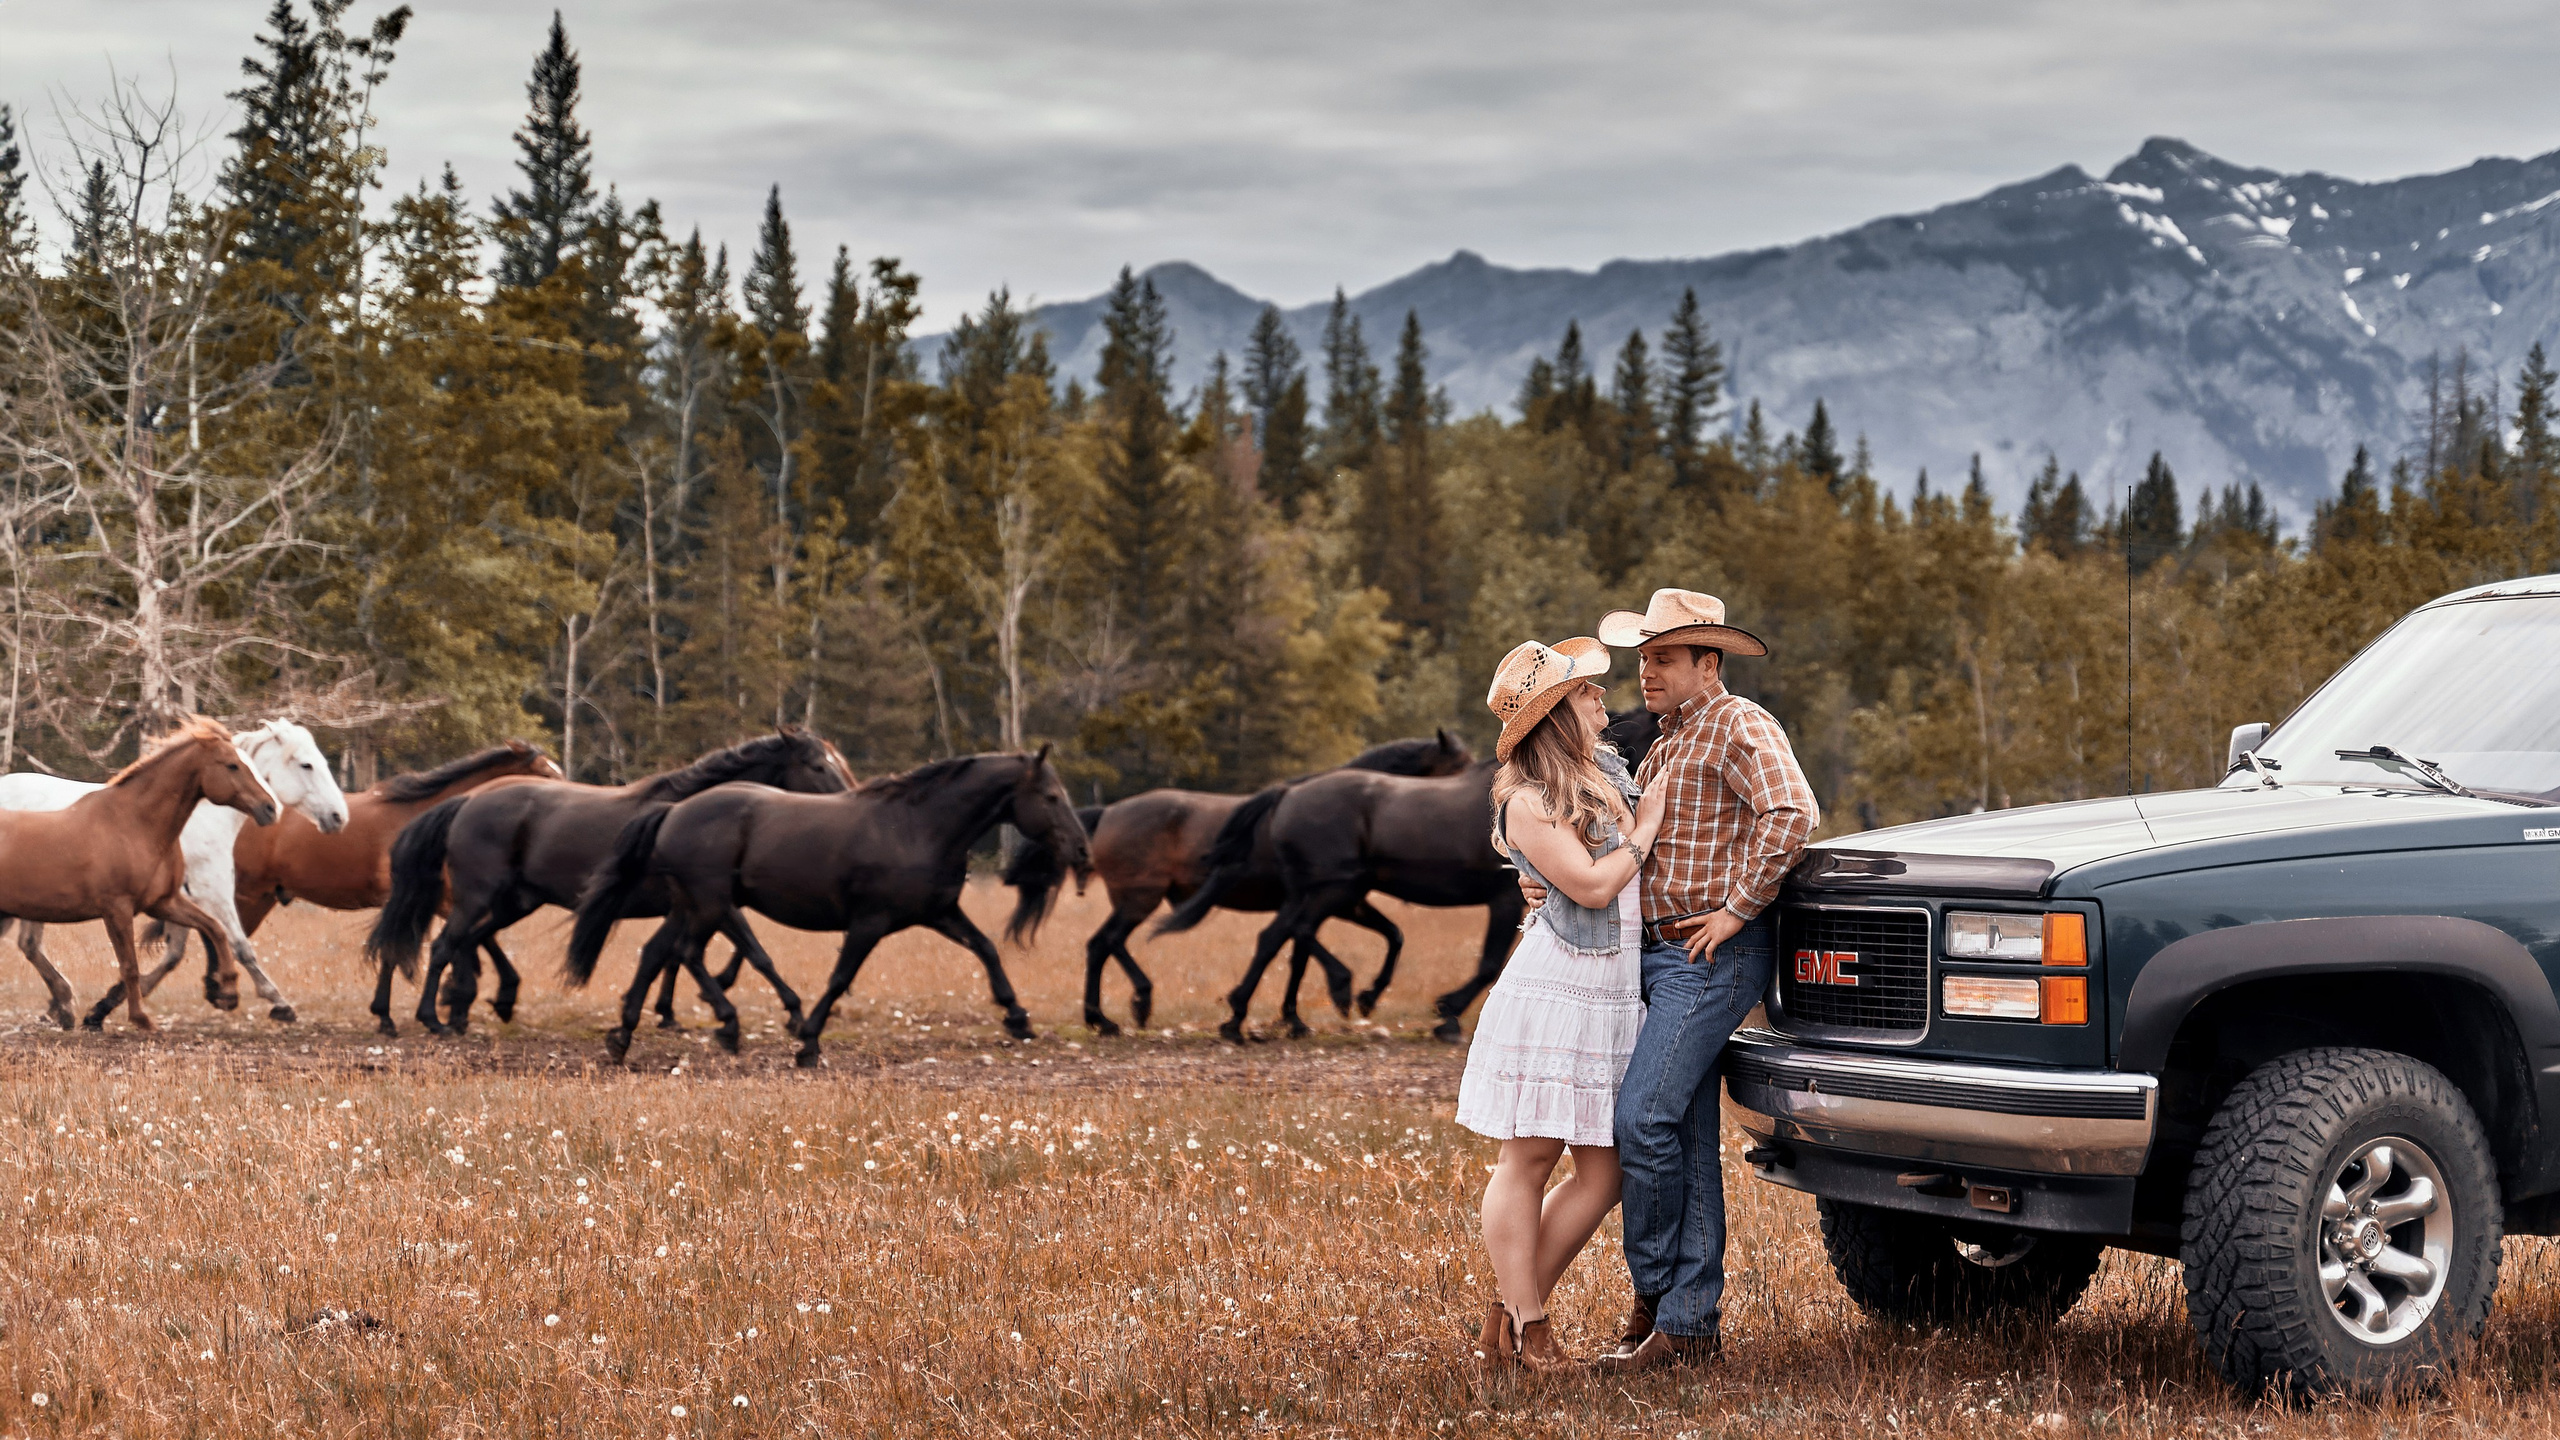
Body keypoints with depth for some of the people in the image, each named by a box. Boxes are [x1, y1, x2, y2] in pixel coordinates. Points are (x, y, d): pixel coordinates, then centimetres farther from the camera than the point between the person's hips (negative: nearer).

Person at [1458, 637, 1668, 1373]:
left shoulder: (1610, 773, 14)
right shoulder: (1529, 801, -10)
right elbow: (1593, 885, -16)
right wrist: (1647, 828, -5)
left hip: (1620, 997, 8)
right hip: (1553, 989, -8)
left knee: (1603, 1173, 4)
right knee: (1529, 1159, -1)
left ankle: (1511, 1312, 12)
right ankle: (1524, 1327, 5)